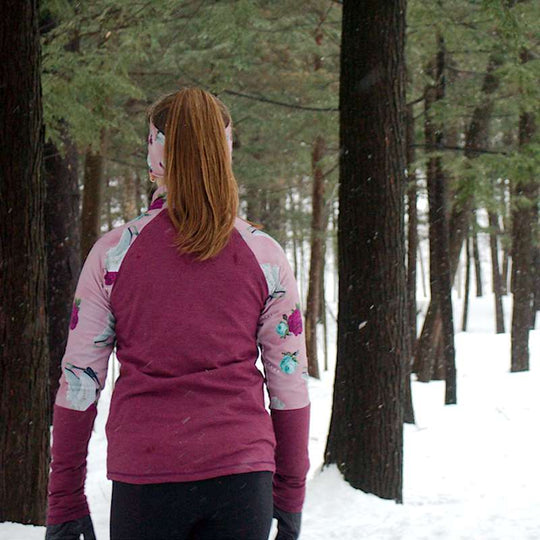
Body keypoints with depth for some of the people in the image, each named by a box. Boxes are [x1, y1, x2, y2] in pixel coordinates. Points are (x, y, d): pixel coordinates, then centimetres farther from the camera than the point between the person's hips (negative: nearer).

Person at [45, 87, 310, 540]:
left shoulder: (113, 253, 0)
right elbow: (290, 385, 4)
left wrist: (65, 502, 7)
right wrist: (290, 495, 13)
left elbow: (79, 383, 1)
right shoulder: (265, 255, 2)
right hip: (241, 469, 1)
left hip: (142, 472, 0)